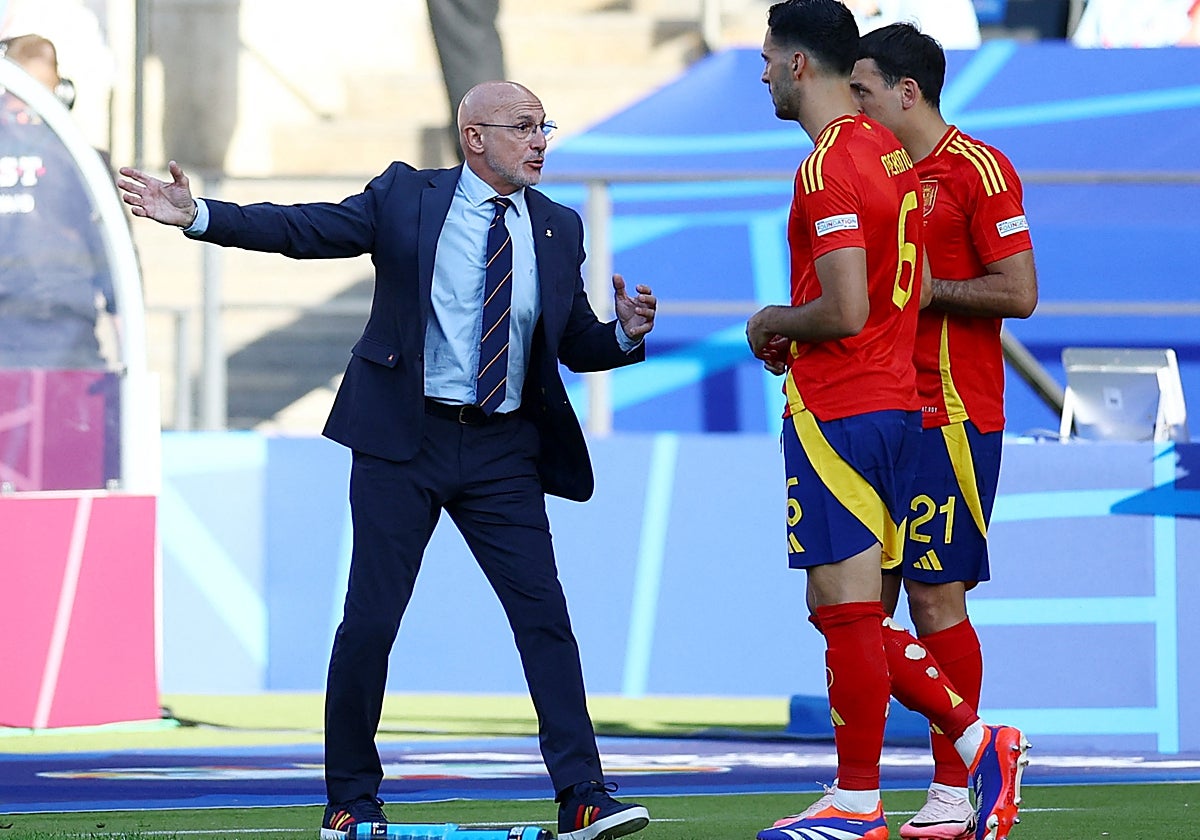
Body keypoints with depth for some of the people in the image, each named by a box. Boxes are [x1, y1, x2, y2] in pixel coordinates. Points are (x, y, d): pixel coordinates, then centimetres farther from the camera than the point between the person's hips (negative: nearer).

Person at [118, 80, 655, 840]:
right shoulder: (405, 197, 0)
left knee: (545, 616, -5)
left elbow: (577, 347, 11)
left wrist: (626, 333, -11)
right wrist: (197, 216, -18)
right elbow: (305, 229, -6)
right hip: (404, 442, -2)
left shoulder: (558, 229, 7)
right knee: (370, 620, 0)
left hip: (503, 452, 2)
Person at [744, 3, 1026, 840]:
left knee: (847, 614, -3)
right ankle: (980, 743, 9)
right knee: (855, 616, 14)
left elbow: (844, 311, -23)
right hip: (895, 403, 10)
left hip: (836, 414, -10)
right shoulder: (890, 152, 14)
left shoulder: (828, 167, -16)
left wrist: (774, 322, -4)